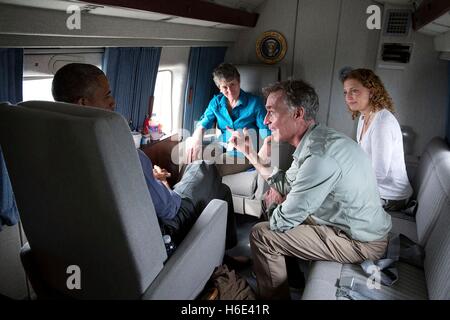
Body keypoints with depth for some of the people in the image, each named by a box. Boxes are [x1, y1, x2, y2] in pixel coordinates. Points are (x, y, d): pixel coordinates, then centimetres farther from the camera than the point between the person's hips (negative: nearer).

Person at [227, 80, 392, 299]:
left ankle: (274, 296, 16)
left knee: (260, 234, -8)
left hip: (360, 243, -10)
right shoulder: (315, 140, 1)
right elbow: (286, 184, 11)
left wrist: (274, 203, -1)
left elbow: (281, 222, -23)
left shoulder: (320, 155, -32)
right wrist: (249, 152, 7)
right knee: (280, 207, 21)